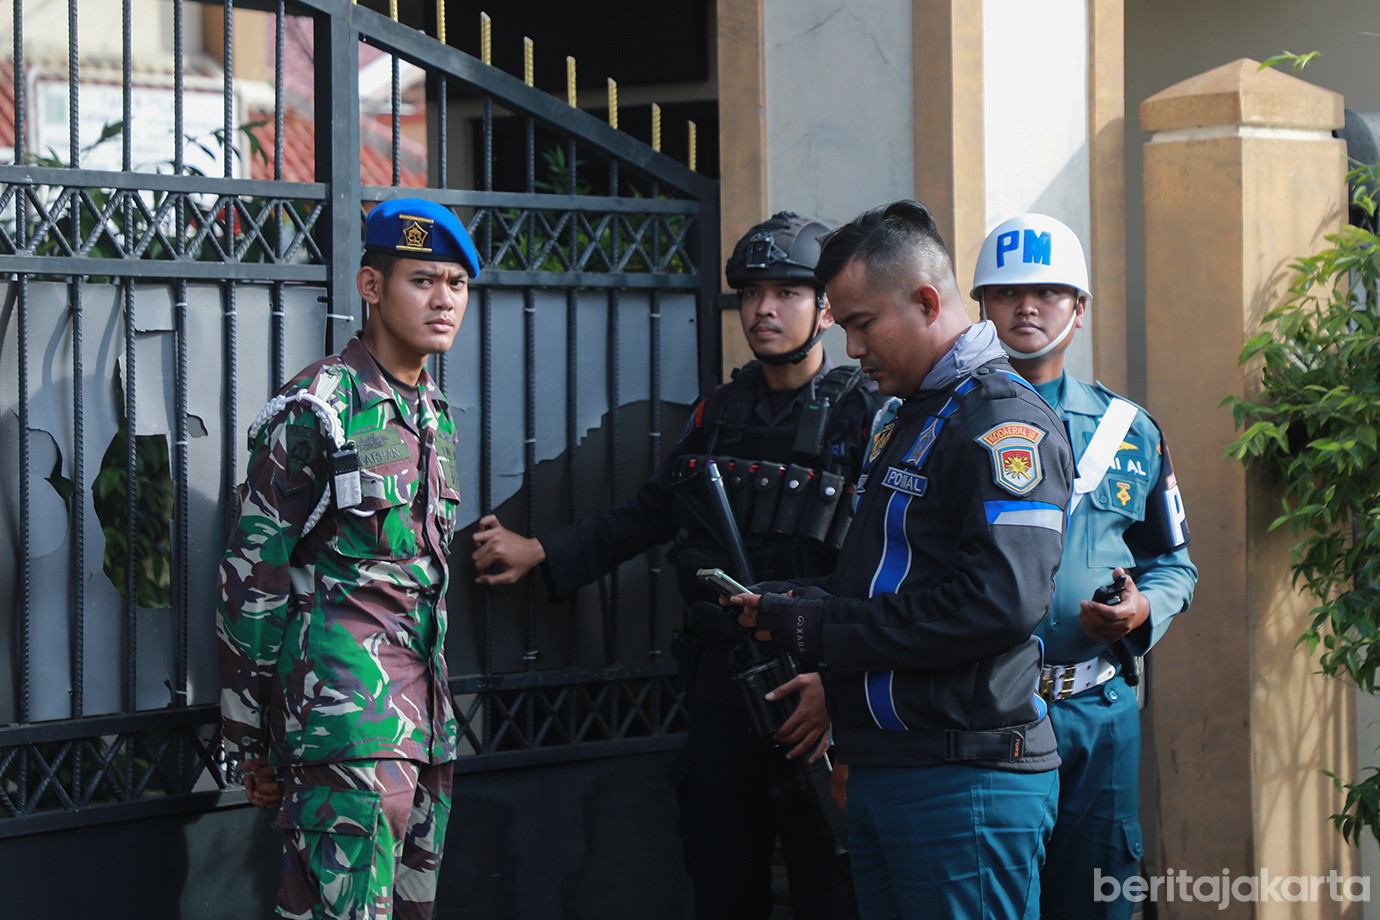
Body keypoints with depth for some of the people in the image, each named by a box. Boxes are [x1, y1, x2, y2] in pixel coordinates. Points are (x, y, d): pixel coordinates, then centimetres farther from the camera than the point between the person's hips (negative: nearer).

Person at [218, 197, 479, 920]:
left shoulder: (434, 413, 16)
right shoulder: (315, 410, -8)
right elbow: (251, 576, -7)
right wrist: (253, 743, -7)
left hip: (422, 715, 8)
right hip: (344, 695, -8)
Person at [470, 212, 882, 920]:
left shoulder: (863, 418, -7)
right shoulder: (717, 415, 13)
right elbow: (648, 515, 24)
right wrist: (541, 554, 17)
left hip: (813, 693, -6)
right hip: (721, 688, 6)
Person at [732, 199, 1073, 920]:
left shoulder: (1001, 421, -12)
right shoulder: (908, 421, 22)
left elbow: (1000, 603, -23)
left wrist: (821, 628, -17)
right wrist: (790, 602, 6)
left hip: (965, 780, -10)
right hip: (880, 772, 10)